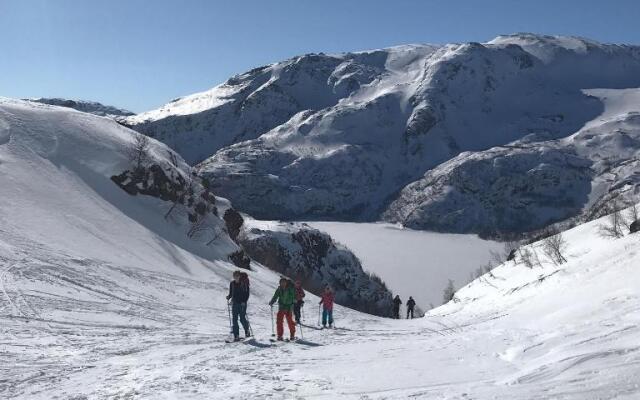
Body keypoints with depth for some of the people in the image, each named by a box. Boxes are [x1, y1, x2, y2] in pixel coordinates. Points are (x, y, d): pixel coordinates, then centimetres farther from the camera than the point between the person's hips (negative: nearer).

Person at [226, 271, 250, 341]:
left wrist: (244, 301, -17)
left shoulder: (244, 283, -6)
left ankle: (247, 331, 25)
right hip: (234, 303, 4)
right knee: (234, 320, -1)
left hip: (242, 303, -4)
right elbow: (231, 293, 14)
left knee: (242, 319, -3)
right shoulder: (232, 283, 6)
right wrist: (228, 297, -6)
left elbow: (247, 294, -5)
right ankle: (236, 336, 3)